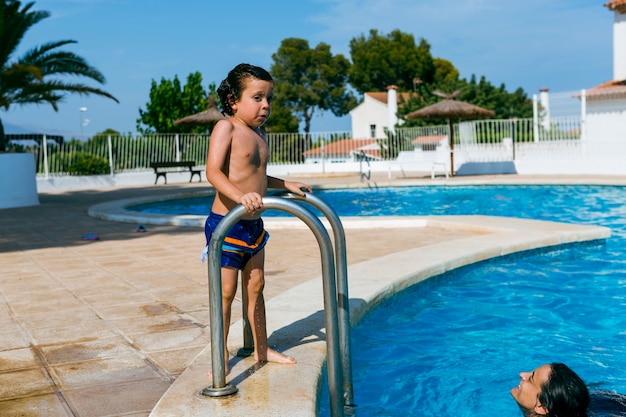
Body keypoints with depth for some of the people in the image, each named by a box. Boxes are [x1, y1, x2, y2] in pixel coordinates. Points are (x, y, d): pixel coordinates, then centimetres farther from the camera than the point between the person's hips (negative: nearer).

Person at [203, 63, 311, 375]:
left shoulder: (259, 133, 13)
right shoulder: (226, 127, -13)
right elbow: (213, 172, -26)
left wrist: (286, 184, 28)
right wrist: (241, 195, -40)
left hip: (254, 225, 8)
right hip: (227, 224, -8)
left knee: (256, 286, 17)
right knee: (226, 291, -1)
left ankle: (262, 349, 30)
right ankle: (221, 357, 12)